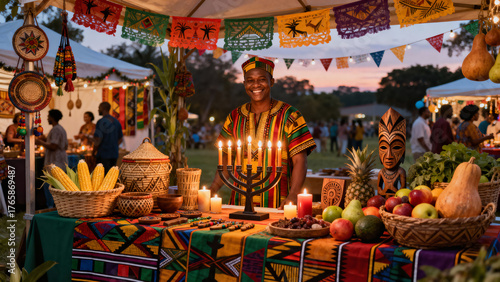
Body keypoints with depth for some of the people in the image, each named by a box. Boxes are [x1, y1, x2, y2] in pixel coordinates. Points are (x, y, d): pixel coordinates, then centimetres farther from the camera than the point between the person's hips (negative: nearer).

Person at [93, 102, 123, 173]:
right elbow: (120, 139, 14)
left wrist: (94, 150, -1)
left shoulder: (101, 122, -11)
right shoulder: (116, 122, 9)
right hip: (114, 154, 6)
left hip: (103, 154, -6)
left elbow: (97, 139, -15)